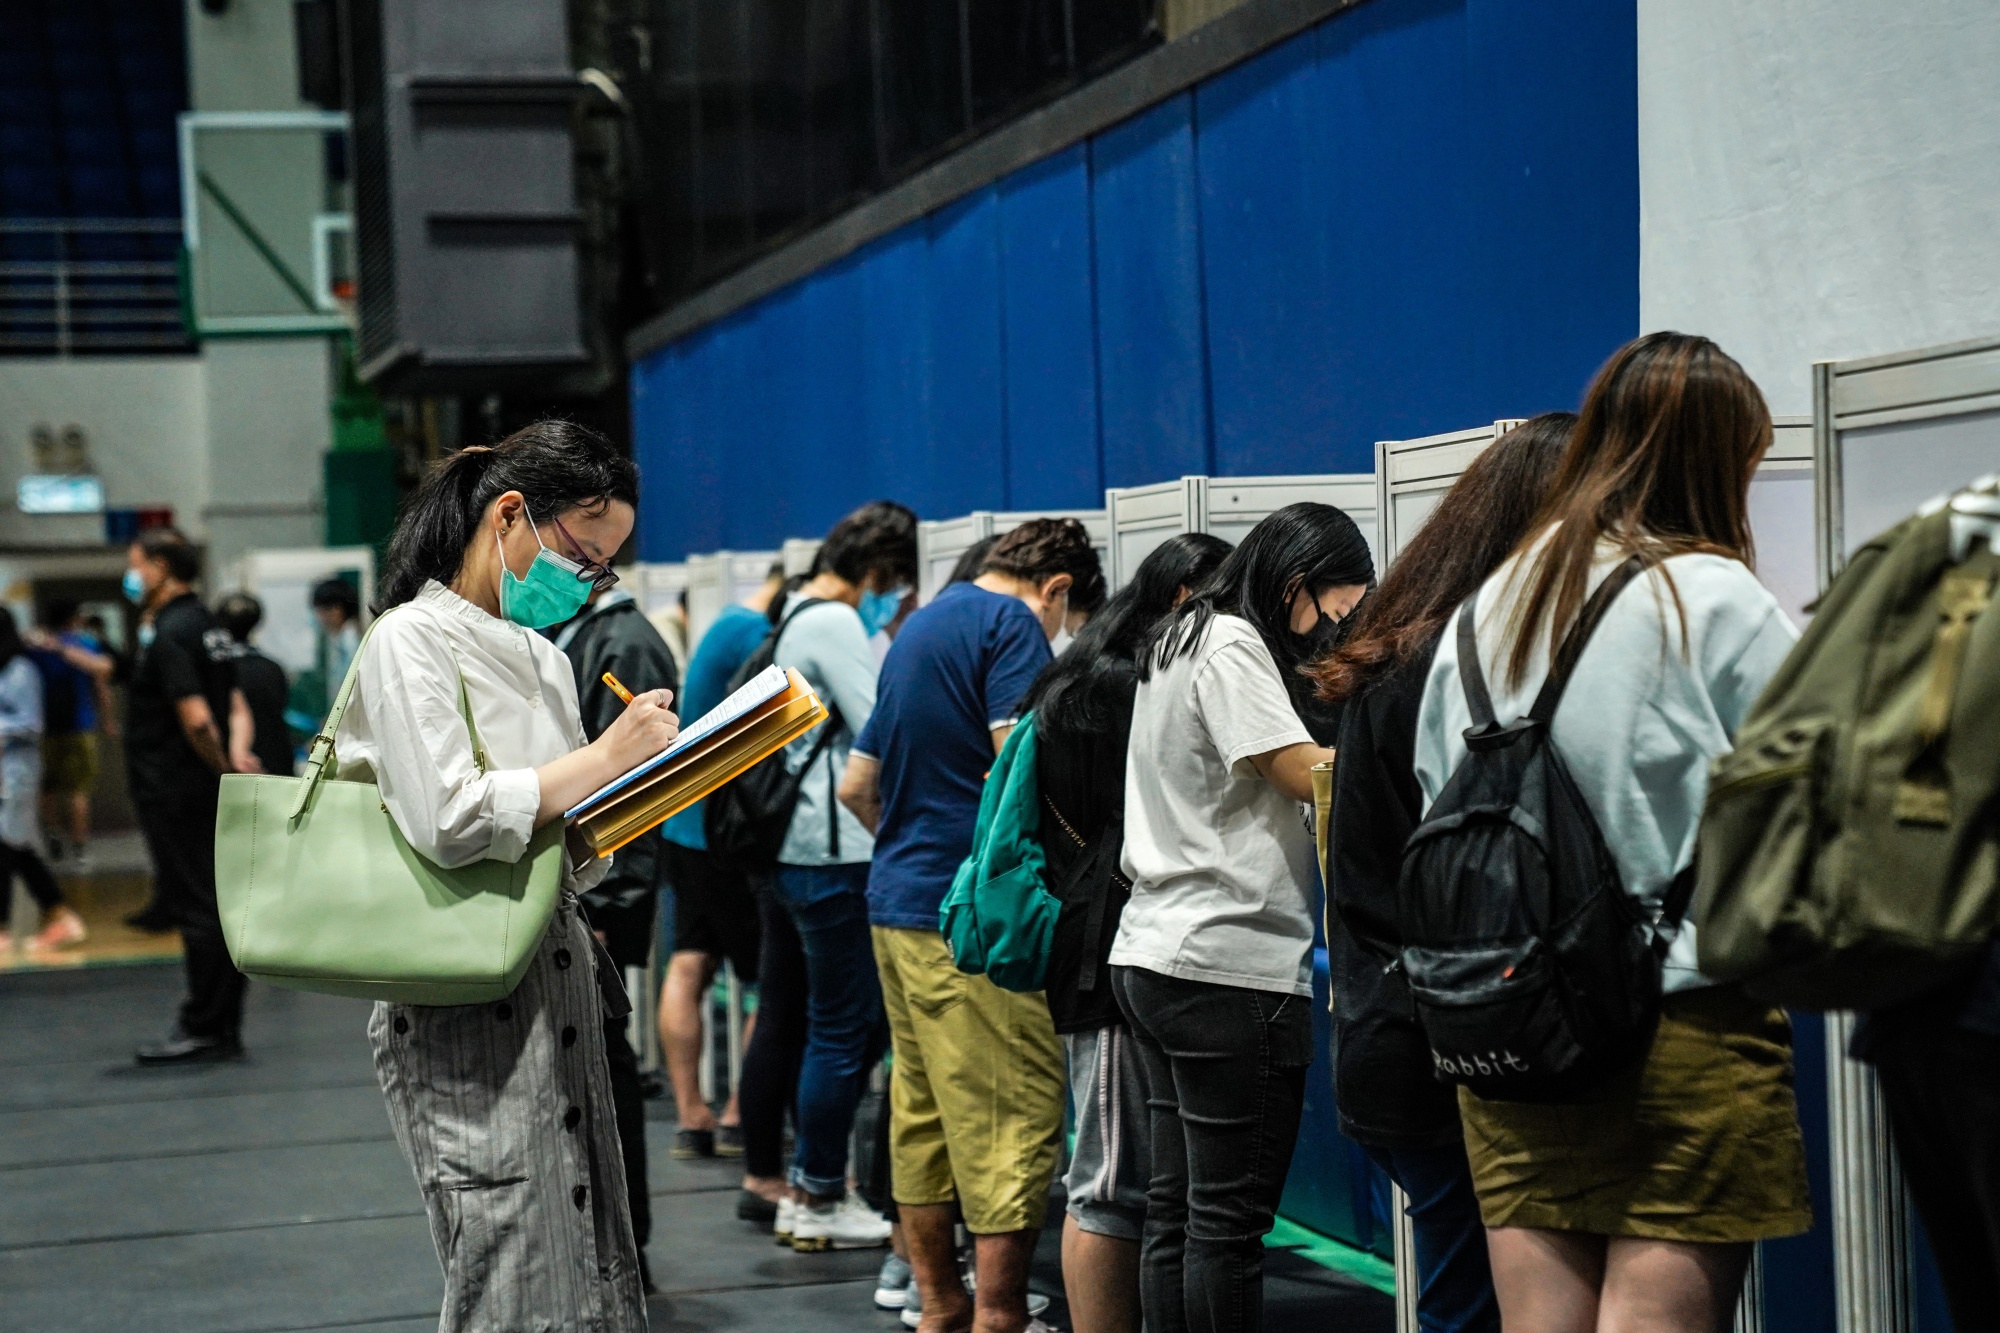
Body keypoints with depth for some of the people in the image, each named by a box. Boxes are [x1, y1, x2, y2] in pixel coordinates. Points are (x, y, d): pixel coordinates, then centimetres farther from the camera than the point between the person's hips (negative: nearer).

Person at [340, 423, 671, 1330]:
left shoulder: (543, 657, 19)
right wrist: (605, 758, -13)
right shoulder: (411, 640, -7)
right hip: (469, 1012, -9)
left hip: (560, 984, 9)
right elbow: (448, 820, -21)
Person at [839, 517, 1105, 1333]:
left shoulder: (921, 626, 20)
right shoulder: (1012, 625, -8)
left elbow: (857, 786, 26)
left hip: (895, 903, 9)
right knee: (1014, 1120, -5)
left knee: (922, 1113, 13)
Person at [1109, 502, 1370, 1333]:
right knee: (1231, 1219, -6)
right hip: (1229, 965, -10)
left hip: (1152, 953, 10)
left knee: (1177, 1209, 10)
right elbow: (1309, 773, -16)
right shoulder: (1232, 648, -11)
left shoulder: (1180, 639, 19)